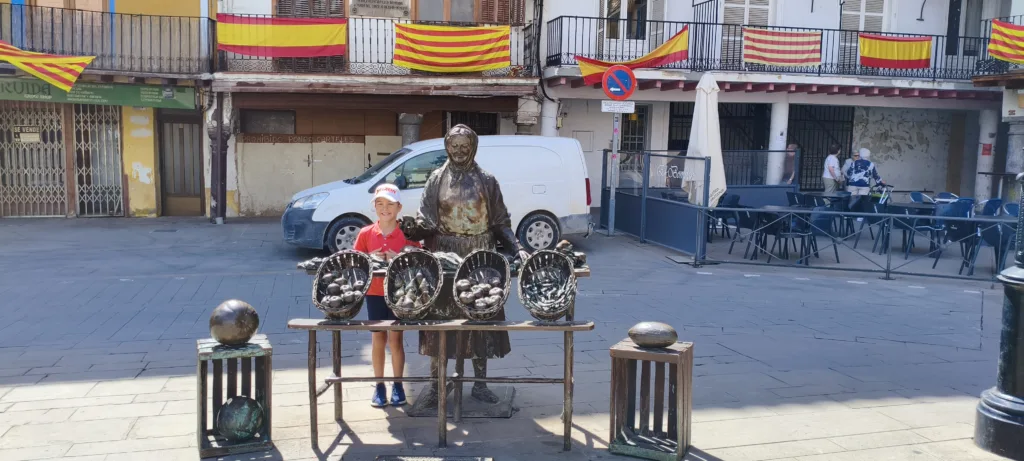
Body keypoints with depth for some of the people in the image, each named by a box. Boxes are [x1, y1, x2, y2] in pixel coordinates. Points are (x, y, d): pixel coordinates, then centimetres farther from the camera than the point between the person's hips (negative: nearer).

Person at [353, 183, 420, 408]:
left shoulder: (407, 233, -5)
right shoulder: (366, 234, 1)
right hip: (374, 293, 2)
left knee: (395, 339, 5)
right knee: (377, 339, 10)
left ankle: (397, 385, 17)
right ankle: (379, 385, 21)